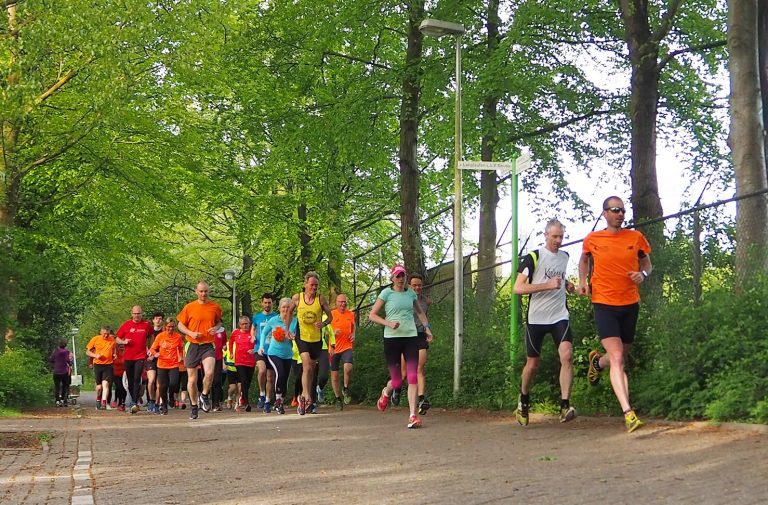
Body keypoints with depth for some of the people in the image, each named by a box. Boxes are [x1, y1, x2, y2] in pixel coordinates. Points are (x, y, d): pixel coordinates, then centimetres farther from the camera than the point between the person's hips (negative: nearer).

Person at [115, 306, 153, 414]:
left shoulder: (147, 325, 3)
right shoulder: (126, 324, 5)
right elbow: (117, 339, 10)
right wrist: (124, 342, -10)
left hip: (141, 357, -2)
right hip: (128, 357, 2)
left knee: (137, 379, -15)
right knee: (130, 380, 9)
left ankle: (135, 403, -20)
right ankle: (133, 400, 25)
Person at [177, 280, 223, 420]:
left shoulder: (215, 307, 4)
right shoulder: (189, 307, 0)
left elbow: (219, 322, 20)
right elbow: (180, 325, 7)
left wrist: (216, 328, -3)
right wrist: (191, 333, -11)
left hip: (208, 346, 0)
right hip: (193, 346, 0)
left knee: (209, 372, -24)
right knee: (192, 379, 5)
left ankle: (204, 396, 3)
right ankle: (194, 407, 21)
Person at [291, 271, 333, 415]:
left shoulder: (321, 299, -4)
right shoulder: (297, 298, -4)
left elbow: (330, 317, 4)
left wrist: (323, 324, -17)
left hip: (316, 338, 2)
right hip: (302, 337, -2)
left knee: (311, 369, 11)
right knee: (307, 366, -20)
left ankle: (304, 397, 25)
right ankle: (307, 398, -20)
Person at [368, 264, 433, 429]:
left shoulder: (411, 293, 10)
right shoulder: (386, 293, -1)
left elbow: (420, 312, 28)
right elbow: (372, 315, -2)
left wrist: (427, 327, 13)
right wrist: (388, 323, -16)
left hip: (411, 337, 3)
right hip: (392, 338, -3)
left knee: (412, 377, -10)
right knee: (397, 381, 2)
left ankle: (413, 416, -9)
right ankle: (386, 393, 39)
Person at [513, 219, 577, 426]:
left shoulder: (565, 256, 11)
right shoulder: (533, 258, -8)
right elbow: (518, 288, -16)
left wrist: (567, 284, 10)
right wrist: (548, 285, -23)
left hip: (560, 316, 3)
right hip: (536, 318, -3)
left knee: (567, 356, -18)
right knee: (532, 364, 7)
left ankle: (565, 406, -21)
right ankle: (524, 401, 32)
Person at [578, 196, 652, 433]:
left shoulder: (636, 237, 2)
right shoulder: (592, 240, 0)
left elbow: (647, 262, 16)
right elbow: (584, 259, 21)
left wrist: (643, 274, -6)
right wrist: (583, 280, 4)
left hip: (630, 304, 3)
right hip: (604, 304, -3)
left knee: (621, 356, 18)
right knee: (617, 358, -16)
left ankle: (597, 361, 54)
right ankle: (628, 413, -21)